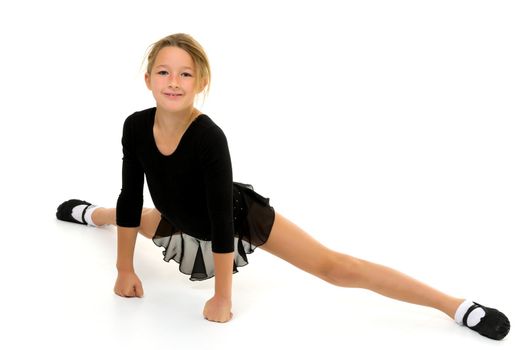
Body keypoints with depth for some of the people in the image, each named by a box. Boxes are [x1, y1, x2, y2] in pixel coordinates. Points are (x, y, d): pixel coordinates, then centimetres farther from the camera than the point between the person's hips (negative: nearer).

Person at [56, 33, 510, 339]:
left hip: (241, 215, -6)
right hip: (184, 221, 6)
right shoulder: (136, 127, -22)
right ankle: (88, 213, 76)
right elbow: (131, 199, -10)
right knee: (135, 218, 36)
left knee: (333, 266, -19)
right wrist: (125, 269, -3)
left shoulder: (209, 137, -37)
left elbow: (222, 221, -32)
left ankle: (460, 308, -18)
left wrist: (222, 299, -24)